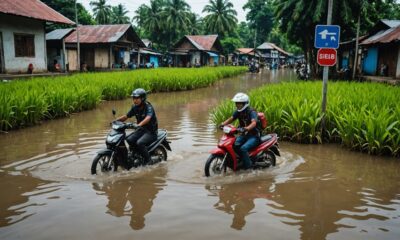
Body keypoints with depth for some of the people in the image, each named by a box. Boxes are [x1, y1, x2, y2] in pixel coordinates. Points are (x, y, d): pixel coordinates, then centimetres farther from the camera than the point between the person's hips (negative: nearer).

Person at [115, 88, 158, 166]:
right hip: (141, 129, 7)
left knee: (139, 143, -30)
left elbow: (147, 118, -40)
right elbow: (126, 116, 6)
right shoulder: (135, 107, 2)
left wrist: (139, 125, -58)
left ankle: (148, 160, -11)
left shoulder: (148, 107, -20)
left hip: (151, 131, -7)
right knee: (129, 140, -16)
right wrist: (116, 120, -12)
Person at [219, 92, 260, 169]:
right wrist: (223, 124, -19)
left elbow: (254, 123, -37)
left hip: (254, 136, -7)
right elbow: (231, 119, 2)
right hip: (244, 135, 7)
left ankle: (248, 168, -19)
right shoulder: (238, 112, 4)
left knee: (243, 148, -30)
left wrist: (245, 128, -57)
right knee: (233, 145, -17)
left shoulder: (252, 112, -20)